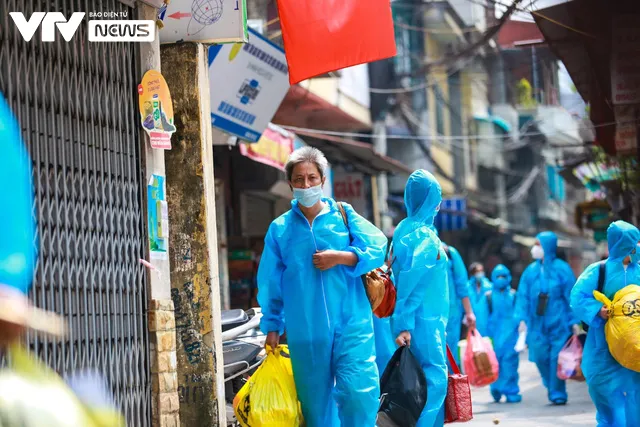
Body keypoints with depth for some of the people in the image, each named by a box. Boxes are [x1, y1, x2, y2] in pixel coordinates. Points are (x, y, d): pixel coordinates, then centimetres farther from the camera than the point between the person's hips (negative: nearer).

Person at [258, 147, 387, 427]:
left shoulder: (344, 215, 6)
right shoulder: (280, 228, 8)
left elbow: (377, 249, -2)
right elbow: (271, 284, 10)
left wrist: (338, 257, -10)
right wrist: (272, 326, 9)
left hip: (351, 325, -1)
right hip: (304, 331, 2)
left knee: (358, 393, -12)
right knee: (315, 400, 7)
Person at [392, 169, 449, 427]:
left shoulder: (405, 230, 13)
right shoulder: (422, 235, -14)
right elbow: (410, 282, -20)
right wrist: (403, 325, -23)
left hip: (428, 318, 9)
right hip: (424, 319, -9)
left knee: (433, 377, 12)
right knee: (434, 378, -9)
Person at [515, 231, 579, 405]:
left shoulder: (562, 269, -3)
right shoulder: (531, 271, 7)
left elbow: (571, 296, -4)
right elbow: (523, 296, 6)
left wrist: (574, 321, -7)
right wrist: (522, 318, -4)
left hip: (558, 323, -3)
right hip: (538, 324, 3)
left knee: (557, 358, -4)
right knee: (540, 357, 2)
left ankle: (557, 393, 7)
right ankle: (551, 387, 25)